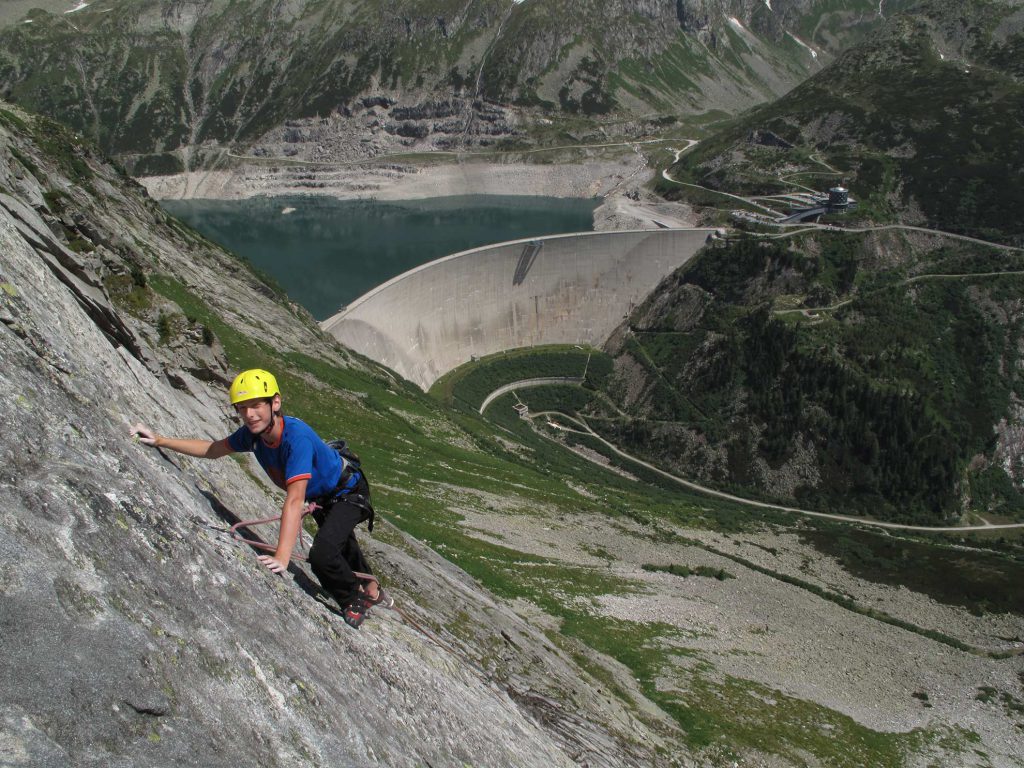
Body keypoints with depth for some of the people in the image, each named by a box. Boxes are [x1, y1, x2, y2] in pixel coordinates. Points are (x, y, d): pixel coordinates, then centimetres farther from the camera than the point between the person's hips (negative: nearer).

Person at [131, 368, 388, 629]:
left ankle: (356, 599, 4)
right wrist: (160, 441, -6)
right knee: (342, 548, 27)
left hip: (349, 492, -8)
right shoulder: (252, 433, -18)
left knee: (321, 555, -26)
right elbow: (213, 449, 0)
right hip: (323, 498, 8)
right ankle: (371, 590, 56)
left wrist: (282, 557, -52)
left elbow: (295, 500, -47)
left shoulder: (297, 436, -41)